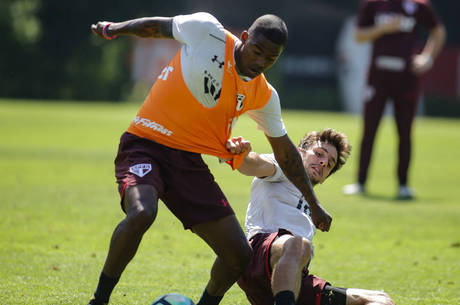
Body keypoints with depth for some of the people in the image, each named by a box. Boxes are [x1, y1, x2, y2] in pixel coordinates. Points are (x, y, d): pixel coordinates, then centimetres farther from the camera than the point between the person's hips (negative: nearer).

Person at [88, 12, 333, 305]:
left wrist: (314, 205, 21)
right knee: (142, 213, -36)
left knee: (240, 257, -3)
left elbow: (285, 151, 16)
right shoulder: (206, 32, -10)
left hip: (190, 163, 5)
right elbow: (160, 26, 8)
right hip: (146, 145, -5)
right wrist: (114, 29, 21)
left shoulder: (264, 96, 3)